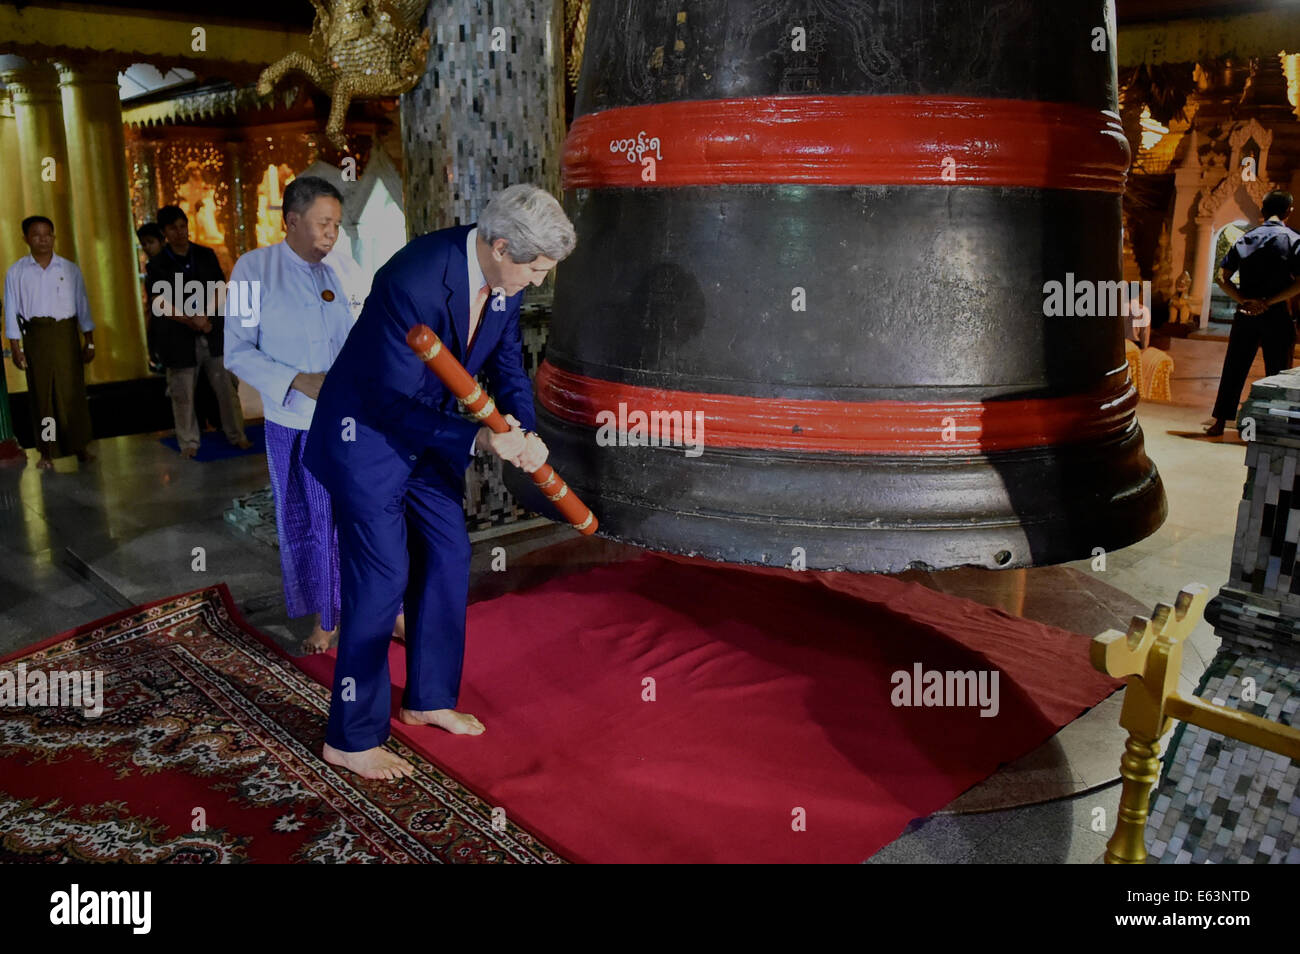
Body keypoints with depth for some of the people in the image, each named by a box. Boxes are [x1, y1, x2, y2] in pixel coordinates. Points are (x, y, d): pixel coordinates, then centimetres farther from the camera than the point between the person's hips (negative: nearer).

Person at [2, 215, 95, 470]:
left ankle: (80, 446, 8)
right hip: (35, 336, 0)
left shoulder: (70, 269, 6)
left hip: (66, 334, 0)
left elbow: (82, 305, 9)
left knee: (72, 391, -2)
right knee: (41, 394, 3)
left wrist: (89, 340, 5)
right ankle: (47, 452, 10)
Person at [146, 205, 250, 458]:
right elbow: (161, 304, -7)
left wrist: (206, 315, -12)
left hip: (214, 333, 2)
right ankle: (189, 442, 16)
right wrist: (192, 321, -17)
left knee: (225, 387, 4)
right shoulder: (156, 265, 0)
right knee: (182, 394, 4)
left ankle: (236, 435, 15)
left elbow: (220, 288, 2)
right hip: (179, 338, -2)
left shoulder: (206, 255, 8)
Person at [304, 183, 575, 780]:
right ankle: (351, 738, 10)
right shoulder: (416, 280, -31)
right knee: (382, 576, -7)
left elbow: (507, 366, 4)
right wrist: (477, 439, -35)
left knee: (449, 557, 10)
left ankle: (429, 699, 29)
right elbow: (397, 404, -28)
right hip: (369, 432, -8)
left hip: (427, 432, 8)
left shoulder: (504, 281, -6)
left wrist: (524, 433, -13)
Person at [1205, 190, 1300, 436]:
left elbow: (1223, 278, 1)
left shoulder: (1244, 239, 7)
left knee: (1233, 370, 9)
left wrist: (1244, 300, -7)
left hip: (1246, 315, 3)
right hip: (1277, 316, -3)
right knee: (1277, 374, 6)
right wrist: (1269, 302, -12)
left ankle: (1219, 423, 10)